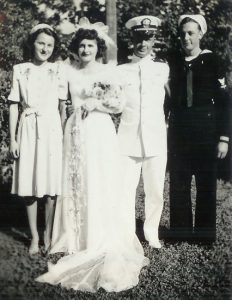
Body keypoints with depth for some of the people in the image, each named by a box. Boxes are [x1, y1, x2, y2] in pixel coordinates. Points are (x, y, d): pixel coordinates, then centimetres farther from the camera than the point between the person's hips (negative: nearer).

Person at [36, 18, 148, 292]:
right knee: (75, 185, 4)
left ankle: (102, 241, 7)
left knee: (100, 186, -2)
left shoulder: (108, 72, 0)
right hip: (75, 133, 4)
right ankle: (77, 239, 14)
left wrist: (94, 104, -8)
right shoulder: (69, 72, 10)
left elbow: (119, 104, -4)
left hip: (100, 132, -3)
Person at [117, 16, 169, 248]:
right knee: (126, 190, -1)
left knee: (155, 191, 4)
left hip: (156, 139, 1)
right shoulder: (121, 71, 7)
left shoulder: (163, 69, 9)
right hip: (128, 139, -1)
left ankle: (152, 234, 21)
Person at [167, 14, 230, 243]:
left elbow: (222, 101, -3)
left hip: (206, 129, -3)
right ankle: (180, 231, 18)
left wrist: (223, 137, -8)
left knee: (206, 184, 4)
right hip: (179, 130, 3)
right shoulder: (173, 62, 7)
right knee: (178, 184, 5)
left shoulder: (211, 61, -1)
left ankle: (205, 233, 17)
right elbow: (169, 98, 11)